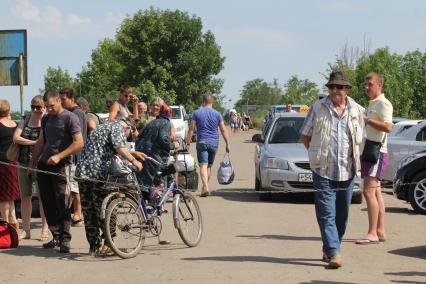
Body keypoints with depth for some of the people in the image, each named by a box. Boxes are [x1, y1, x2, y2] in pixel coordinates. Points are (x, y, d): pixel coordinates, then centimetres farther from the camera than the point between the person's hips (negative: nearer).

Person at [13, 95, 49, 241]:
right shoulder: (25, 120, 9)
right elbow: (16, 138, -3)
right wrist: (34, 142, -10)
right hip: (24, 163, 5)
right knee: (25, 197, 9)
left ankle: (45, 230, 7)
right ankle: (26, 230, 17)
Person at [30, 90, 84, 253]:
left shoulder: (70, 118, -5)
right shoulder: (46, 119, 17)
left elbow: (79, 143, -12)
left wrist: (59, 156, -18)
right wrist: (33, 163, 17)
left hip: (61, 166, -7)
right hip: (44, 165, 7)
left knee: (62, 203, -11)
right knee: (48, 203, 6)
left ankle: (65, 239, -8)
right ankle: (56, 237, 13)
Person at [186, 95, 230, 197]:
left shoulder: (197, 113, 0)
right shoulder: (217, 114, 4)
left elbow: (191, 129, -1)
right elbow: (223, 130, 4)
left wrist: (188, 141, 7)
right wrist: (228, 144, 8)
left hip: (202, 142, -3)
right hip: (214, 142, 3)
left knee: (203, 165, -9)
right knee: (209, 166, 14)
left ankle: (205, 187, -26)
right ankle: (205, 187, 22)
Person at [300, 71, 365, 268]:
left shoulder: (357, 110, 6)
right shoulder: (318, 108, 0)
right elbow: (304, 136, 8)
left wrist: (353, 158, 10)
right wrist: (318, 154, 6)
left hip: (347, 171, 3)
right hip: (323, 170, -3)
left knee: (342, 215, 9)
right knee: (327, 213, -10)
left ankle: (328, 250, 23)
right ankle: (334, 253, -13)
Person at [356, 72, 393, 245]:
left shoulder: (383, 104, -11)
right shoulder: (372, 104, 20)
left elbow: (388, 127, -25)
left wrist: (366, 119, -22)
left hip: (377, 153, -10)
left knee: (369, 192, -15)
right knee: (375, 193, 10)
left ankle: (372, 233, -16)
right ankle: (380, 232, 13)